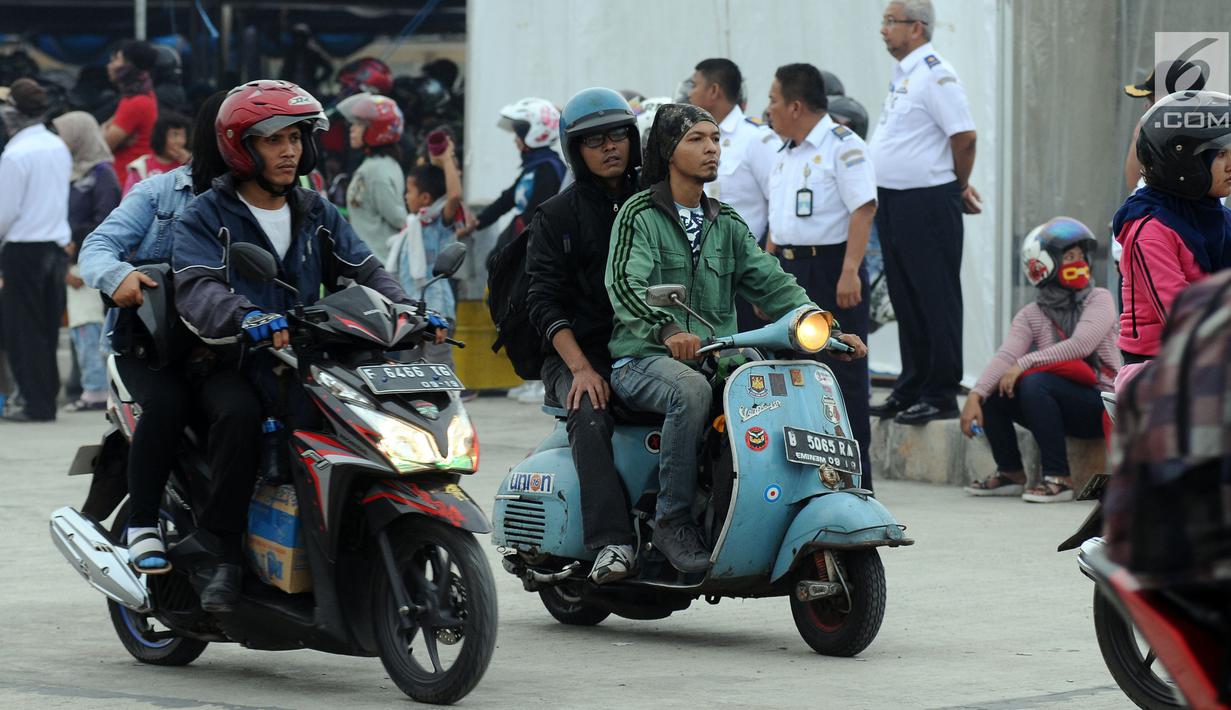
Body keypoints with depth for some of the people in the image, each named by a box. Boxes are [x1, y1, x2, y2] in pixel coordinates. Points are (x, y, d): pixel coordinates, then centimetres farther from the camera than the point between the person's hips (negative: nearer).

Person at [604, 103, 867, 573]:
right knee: (690, 391, -38)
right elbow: (624, 284, -17)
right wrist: (667, 330, -36)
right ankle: (672, 522, -29)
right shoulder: (640, 214, 0)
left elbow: (772, 283, 11)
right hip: (645, 358, -6)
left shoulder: (727, 225, 20)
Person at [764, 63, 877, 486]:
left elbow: (863, 210, -17)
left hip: (831, 270, -9)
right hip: (789, 272, 9)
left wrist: (850, 272, -25)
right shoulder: (786, 155, 19)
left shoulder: (843, 146, -9)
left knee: (842, 376, -6)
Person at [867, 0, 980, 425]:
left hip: (926, 203, -10)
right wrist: (956, 187, 16)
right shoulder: (904, 75, 15)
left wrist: (959, 188, -5)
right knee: (905, 299, 14)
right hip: (894, 203, 10)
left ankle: (941, 395, 0)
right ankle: (911, 390, 22)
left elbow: (964, 136, -18)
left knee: (934, 299, -4)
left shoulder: (934, 75, -15)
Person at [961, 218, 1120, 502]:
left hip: (1098, 406, -5)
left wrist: (1024, 364, -24)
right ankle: (1010, 473, 3)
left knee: (1034, 384, -30)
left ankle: (1059, 479, -28)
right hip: (1061, 411, 5)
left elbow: (1082, 344, -20)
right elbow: (1006, 356, -9)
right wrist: (975, 395, -27)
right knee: (992, 389, -10)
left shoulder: (1099, 300, -2)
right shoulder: (1031, 315, 7)